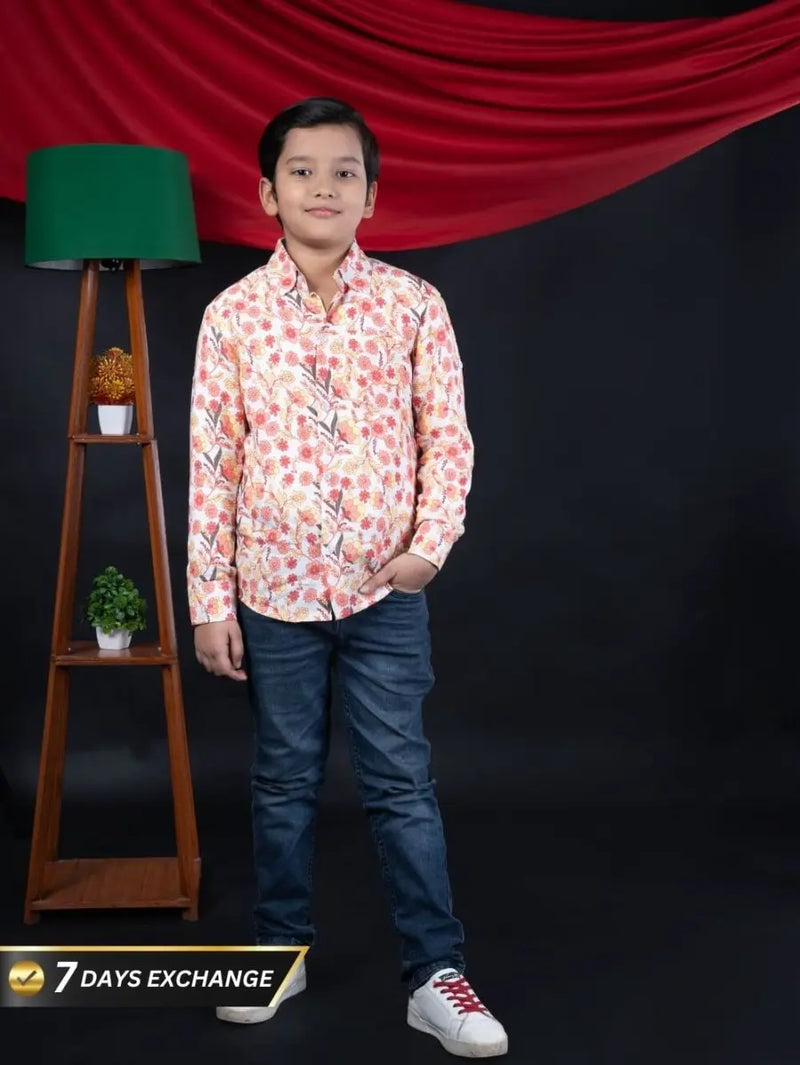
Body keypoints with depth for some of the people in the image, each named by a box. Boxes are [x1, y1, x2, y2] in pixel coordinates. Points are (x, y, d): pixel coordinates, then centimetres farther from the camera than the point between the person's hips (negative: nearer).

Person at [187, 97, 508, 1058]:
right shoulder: (232, 315, -3)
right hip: (274, 591, 1)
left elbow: (447, 437, 1)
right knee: (283, 782, 14)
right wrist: (210, 600, -2)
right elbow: (213, 465, -1)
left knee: (402, 784, 4)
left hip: (384, 591, -1)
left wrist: (431, 541, -13)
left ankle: (435, 976, 14)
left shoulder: (413, 304, -3)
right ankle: (281, 946, 31)